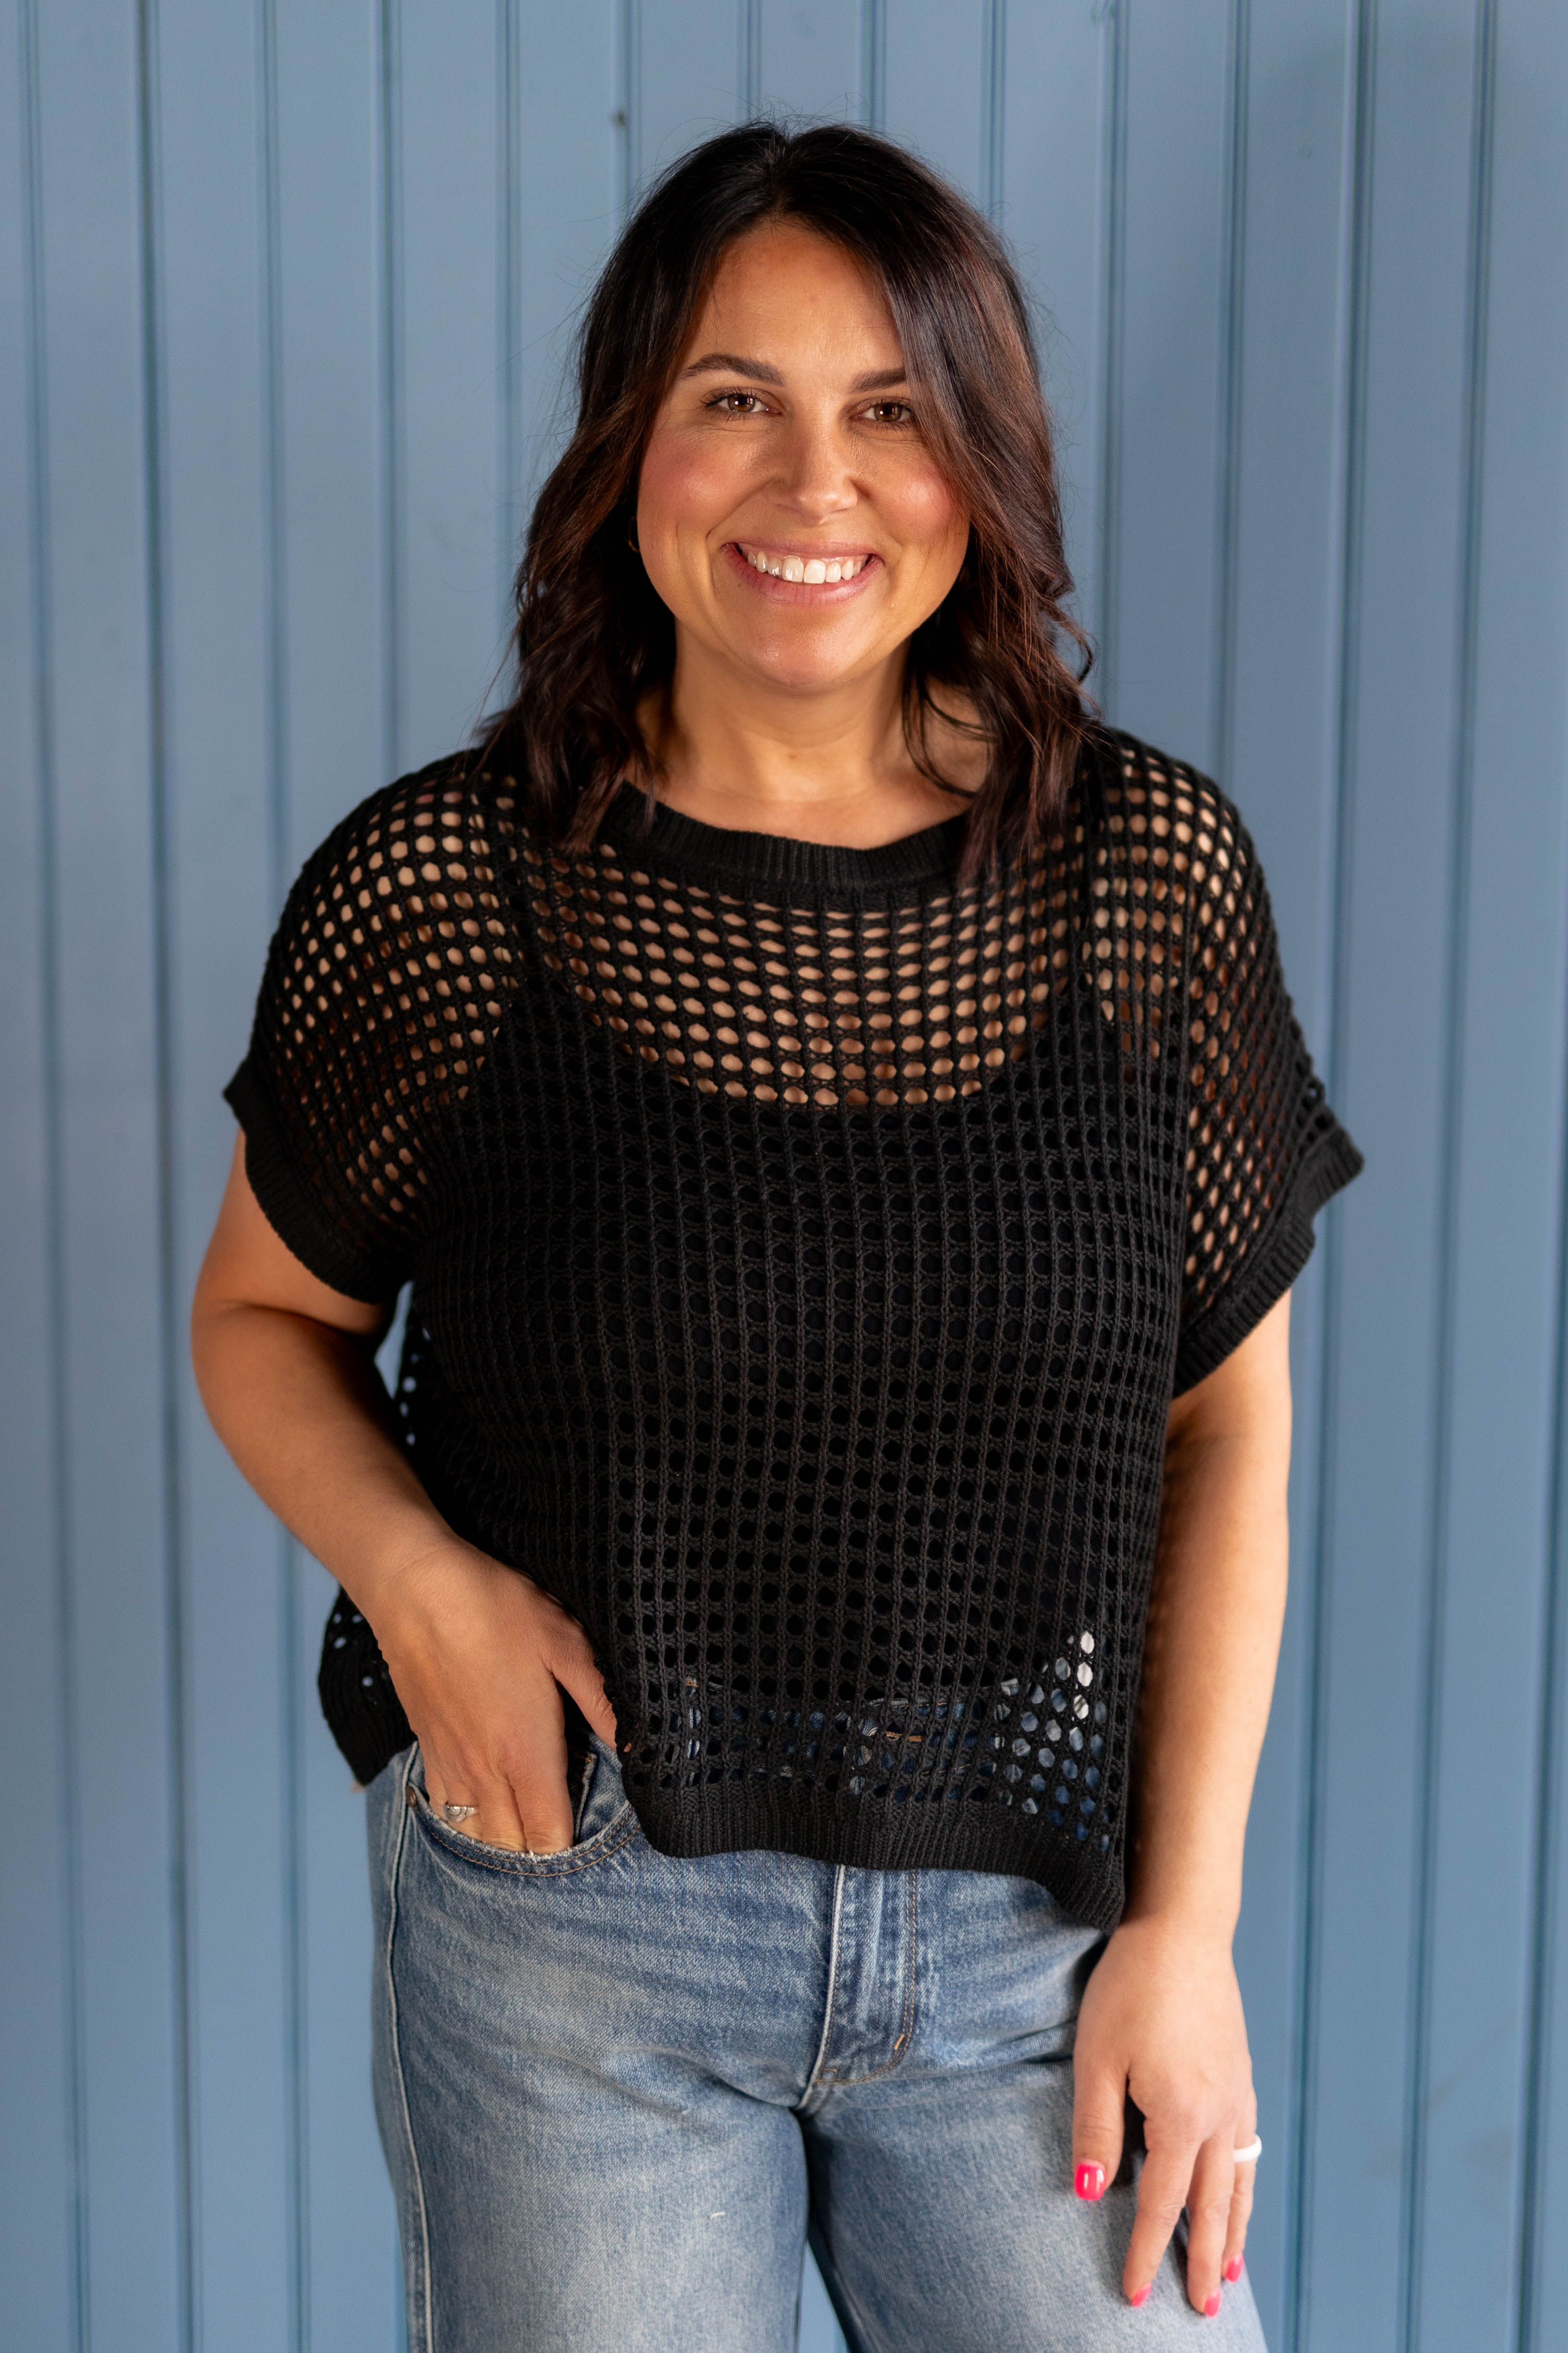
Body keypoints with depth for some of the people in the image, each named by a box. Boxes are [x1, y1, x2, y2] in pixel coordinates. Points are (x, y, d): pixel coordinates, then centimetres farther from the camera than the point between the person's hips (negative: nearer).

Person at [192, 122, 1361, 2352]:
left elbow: (1225, 1422, 2)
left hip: (1043, 1919, 1)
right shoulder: (438, 886, -7)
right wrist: (415, 1577, -13)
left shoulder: (1152, 868, -3)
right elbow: (263, 1315, 7)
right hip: (573, 1911, -1)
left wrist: (1188, 1922, -3)